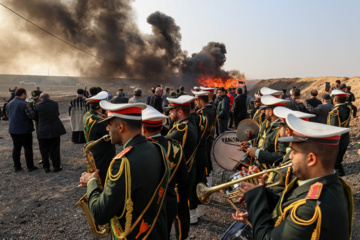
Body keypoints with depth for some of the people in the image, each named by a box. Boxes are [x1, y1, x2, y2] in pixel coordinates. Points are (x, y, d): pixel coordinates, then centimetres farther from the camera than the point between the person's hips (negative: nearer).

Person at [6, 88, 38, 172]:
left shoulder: (9, 104, 10)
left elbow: (8, 115, 16)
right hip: (24, 130, -7)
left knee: (16, 148, 14)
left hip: (13, 129, 7)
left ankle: (17, 166, 18)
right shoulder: (24, 104, -17)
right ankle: (30, 166, 6)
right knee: (28, 148, 2)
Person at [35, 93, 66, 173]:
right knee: (55, 150, 8)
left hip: (43, 131, 0)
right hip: (55, 130, 1)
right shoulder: (55, 104, -4)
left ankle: (46, 167, 16)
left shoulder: (37, 105, -6)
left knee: (44, 151, 11)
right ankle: (56, 167, 13)